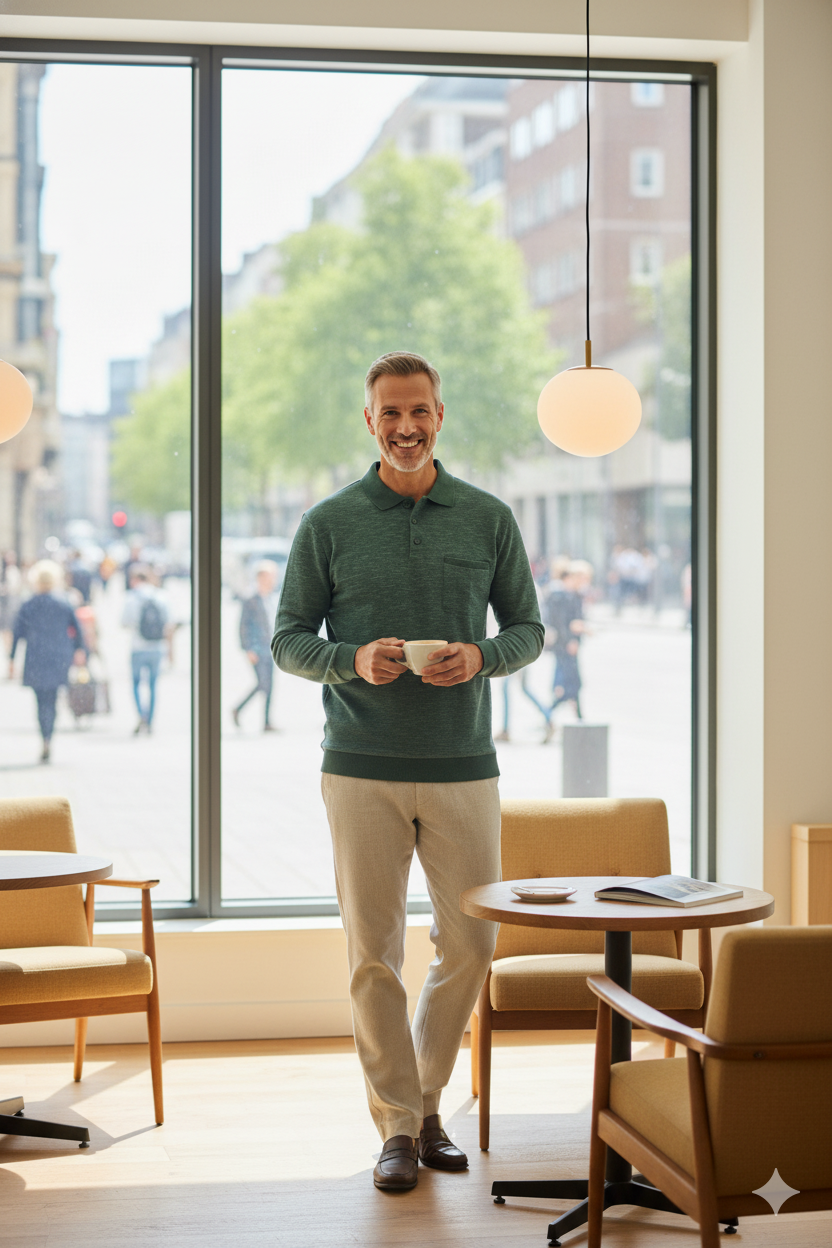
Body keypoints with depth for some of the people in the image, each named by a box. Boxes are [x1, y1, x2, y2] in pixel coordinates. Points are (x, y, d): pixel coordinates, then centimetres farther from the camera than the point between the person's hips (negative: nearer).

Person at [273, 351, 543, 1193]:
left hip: (463, 767, 2)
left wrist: (479, 657, -11)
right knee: (374, 952, 1)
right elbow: (288, 639, 5)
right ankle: (397, 1125, 13)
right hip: (363, 769, -1)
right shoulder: (327, 524, 2)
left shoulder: (489, 519, 5)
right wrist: (352, 660, -15)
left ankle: (426, 1099, 27)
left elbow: (528, 628, 10)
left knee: (470, 943, 6)